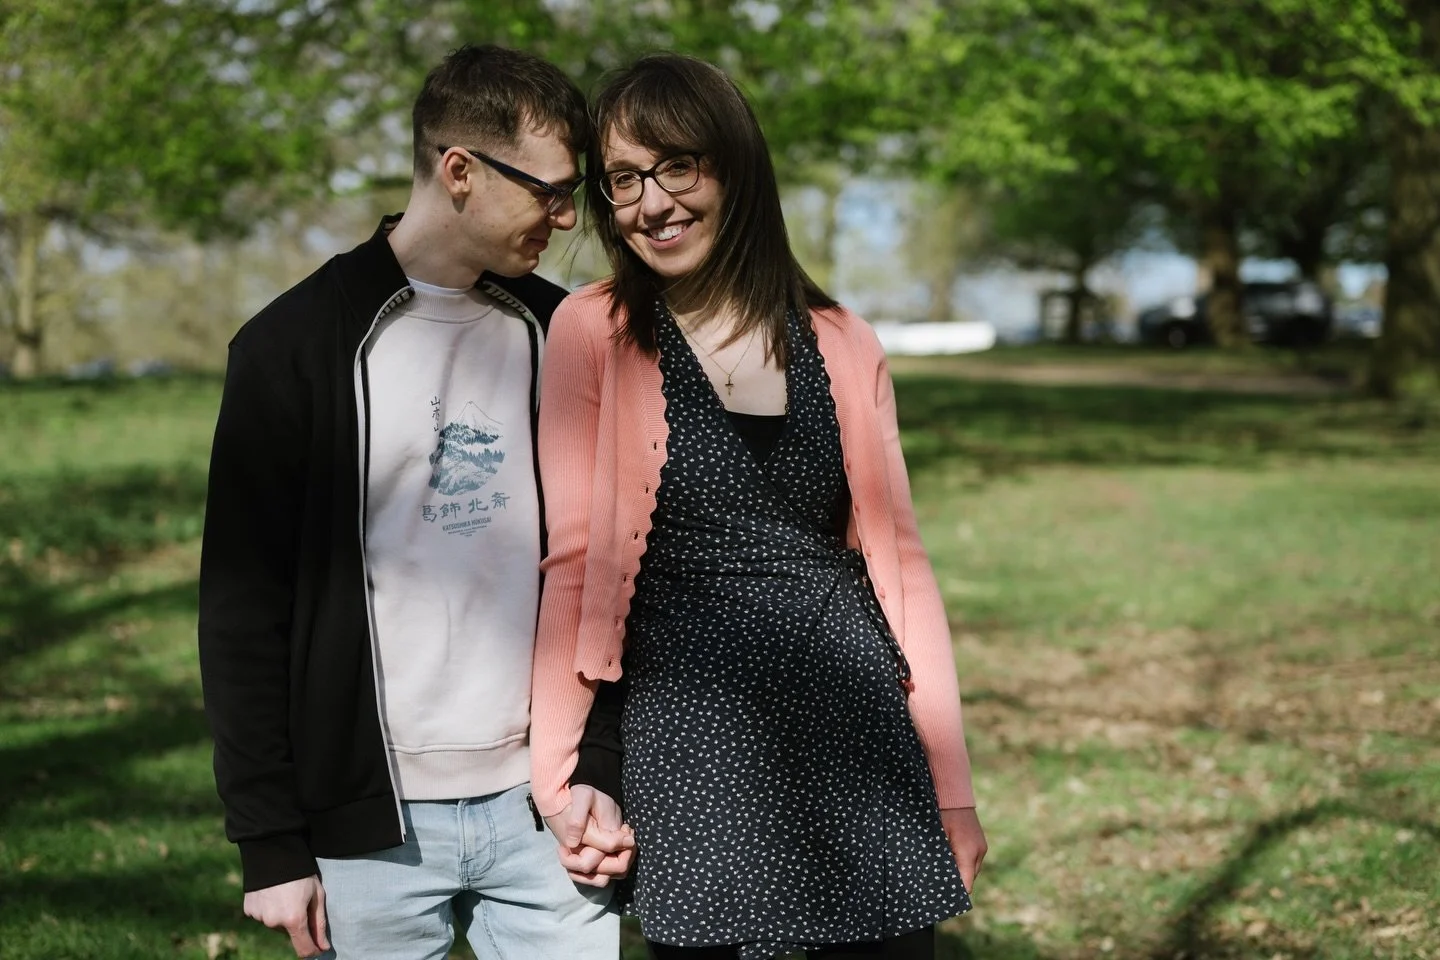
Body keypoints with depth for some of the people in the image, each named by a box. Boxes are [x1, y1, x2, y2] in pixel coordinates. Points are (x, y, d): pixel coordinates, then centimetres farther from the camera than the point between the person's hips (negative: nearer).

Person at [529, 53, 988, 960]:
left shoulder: (843, 346, 7)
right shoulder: (592, 332, 1)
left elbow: (899, 561, 9)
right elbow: (576, 559, -2)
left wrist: (952, 787, 7)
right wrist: (562, 773, -8)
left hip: (856, 725, 2)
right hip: (687, 729, -2)